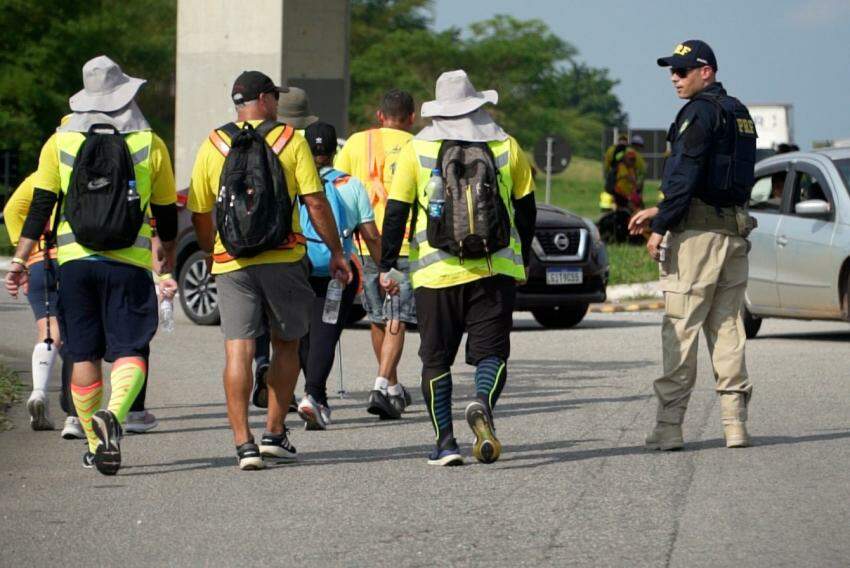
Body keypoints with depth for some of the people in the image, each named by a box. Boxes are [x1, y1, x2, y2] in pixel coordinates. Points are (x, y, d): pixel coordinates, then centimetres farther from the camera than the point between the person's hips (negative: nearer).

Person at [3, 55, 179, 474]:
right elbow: (167, 215, 11)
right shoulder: (150, 145, 3)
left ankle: (95, 443, 16)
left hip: (75, 262, 2)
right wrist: (169, 259, 28)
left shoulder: (60, 143, 4)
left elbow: (40, 206, 0)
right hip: (129, 264, -2)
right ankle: (113, 413, -33)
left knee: (84, 354, 11)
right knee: (129, 351, -3)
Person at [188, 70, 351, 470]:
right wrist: (336, 251, 5)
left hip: (232, 265, 1)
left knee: (238, 351, -4)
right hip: (283, 259, -1)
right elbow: (315, 202, -4)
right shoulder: (290, 140, 1)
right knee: (286, 345, 16)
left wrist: (212, 253, 25)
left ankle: (244, 443, -14)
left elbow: (200, 215, 8)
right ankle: (275, 434, 16)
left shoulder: (213, 146, 6)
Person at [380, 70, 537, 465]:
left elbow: (396, 212, 0)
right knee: (491, 352, 2)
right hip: (495, 271, 1)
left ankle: (445, 441, 5)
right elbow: (526, 210, 12)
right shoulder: (506, 148, 6)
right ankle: (483, 404, -27)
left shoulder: (417, 150, 1)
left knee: (436, 359, 9)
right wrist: (522, 260, 24)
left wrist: (387, 266, 4)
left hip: (436, 273, 0)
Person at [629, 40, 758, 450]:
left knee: (680, 328, -7)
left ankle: (668, 427, -8)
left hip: (697, 231, -9)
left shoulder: (700, 111, -9)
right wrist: (660, 212, 23)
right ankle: (735, 423, 6)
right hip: (734, 229, 9)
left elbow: (685, 175, -16)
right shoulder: (739, 113, 19)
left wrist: (660, 227, -13)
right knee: (727, 328, 10)